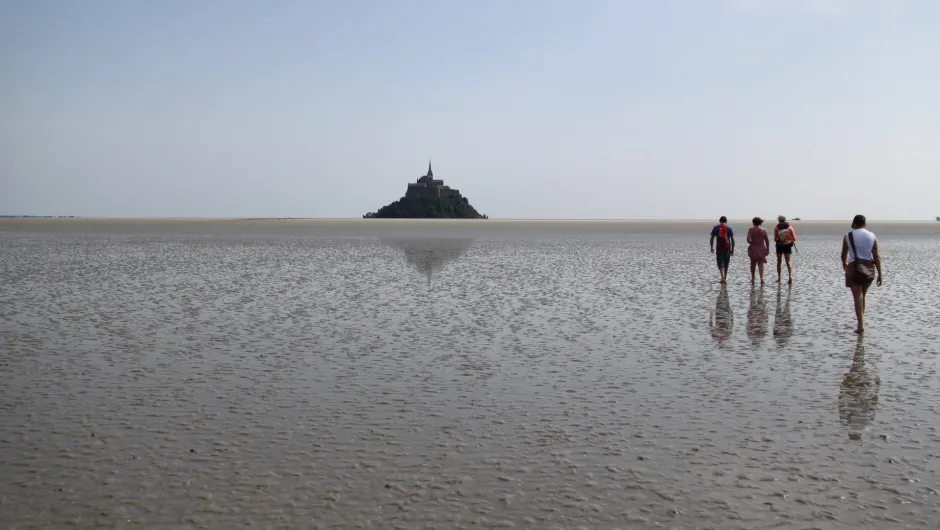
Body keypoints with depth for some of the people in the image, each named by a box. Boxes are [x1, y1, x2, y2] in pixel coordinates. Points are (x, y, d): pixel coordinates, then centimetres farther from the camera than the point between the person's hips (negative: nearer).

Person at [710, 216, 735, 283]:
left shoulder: (715, 228, 0)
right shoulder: (729, 228, 1)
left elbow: (711, 239, -1)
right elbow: (732, 239, -3)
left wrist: (712, 248, 10)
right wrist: (732, 249, 3)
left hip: (719, 248, -1)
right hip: (727, 248, 1)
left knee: (720, 263, 1)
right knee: (726, 264, 16)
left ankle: (723, 277, -20)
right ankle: (725, 278, 24)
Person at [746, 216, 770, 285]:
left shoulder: (751, 229, -7)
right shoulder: (763, 230, -2)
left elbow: (748, 239, -16)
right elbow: (767, 241, 1)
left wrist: (751, 242, 5)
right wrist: (767, 249, 11)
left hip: (753, 248, 0)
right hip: (761, 249, 0)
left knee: (753, 264, 14)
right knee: (761, 264, 3)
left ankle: (752, 279, 21)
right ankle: (762, 278, -14)